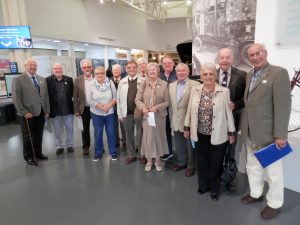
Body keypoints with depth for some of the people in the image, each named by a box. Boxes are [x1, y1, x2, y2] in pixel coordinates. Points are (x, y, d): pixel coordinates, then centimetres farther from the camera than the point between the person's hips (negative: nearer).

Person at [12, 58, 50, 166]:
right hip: (27, 114, -4)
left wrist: (47, 110, 6)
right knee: (28, 136, 9)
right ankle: (28, 156, 25)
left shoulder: (42, 79, 9)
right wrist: (24, 112, -15)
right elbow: (16, 98, -11)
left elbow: (46, 96, 10)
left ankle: (38, 153, 30)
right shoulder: (18, 79, -6)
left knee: (39, 135, 13)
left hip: (41, 113, 5)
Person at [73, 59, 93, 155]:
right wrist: (76, 110, -2)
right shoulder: (77, 80, -2)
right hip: (84, 109, 1)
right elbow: (75, 97, 0)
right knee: (85, 129, 12)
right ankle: (85, 147, 27)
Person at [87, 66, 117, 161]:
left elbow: (116, 97, -4)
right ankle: (98, 153, 26)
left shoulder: (110, 82, -4)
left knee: (111, 133, 8)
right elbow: (89, 100, -9)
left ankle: (113, 152, 23)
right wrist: (101, 107, -16)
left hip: (109, 113, 0)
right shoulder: (91, 84, -6)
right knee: (98, 134, 10)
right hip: (96, 113, 0)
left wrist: (109, 105, -18)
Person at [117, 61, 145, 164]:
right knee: (129, 135, 14)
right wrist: (119, 114, 3)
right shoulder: (122, 82, 3)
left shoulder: (143, 81, -6)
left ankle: (141, 155, 27)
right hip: (127, 113, 3)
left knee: (140, 135, 9)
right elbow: (118, 98, 5)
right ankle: (131, 155, 31)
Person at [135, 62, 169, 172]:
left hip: (159, 115, 0)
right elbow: (137, 100, 1)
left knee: (159, 137, 9)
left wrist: (157, 107, -18)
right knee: (148, 137, 6)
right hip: (146, 115, 0)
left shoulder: (164, 84, -3)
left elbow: (167, 101, -3)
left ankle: (158, 161, 27)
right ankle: (149, 161, 24)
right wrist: (143, 107, -16)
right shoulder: (143, 84, 0)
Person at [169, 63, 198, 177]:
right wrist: (171, 119, 12)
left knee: (190, 144, 10)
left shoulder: (195, 85, -12)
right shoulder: (171, 85, 8)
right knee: (178, 144, 18)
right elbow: (171, 104, 11)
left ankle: (191, 165, 29)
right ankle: (181, 162, 38)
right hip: (176, 121, 5)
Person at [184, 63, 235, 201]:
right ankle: (203, 185, 39)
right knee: (201, 161, 17)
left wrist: (231, 132, -1)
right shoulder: (195, 90, -1)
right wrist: (187, 127, 7)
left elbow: (228, 113, -4)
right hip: (200, 134, 3)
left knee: (215, 163, 13)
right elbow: (190, 110, 5)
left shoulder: (224, 91, -9)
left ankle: (214, 189, 34)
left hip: (218, 135, -2)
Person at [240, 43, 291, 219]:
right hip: (250, 133, 7)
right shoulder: (249, 75, 10)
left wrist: (280, 135, -19)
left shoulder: (279, 73, -12)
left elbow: (283, 106, -17)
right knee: (253, 167, 21)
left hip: (268, 134, -6)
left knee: (273, 171, 10)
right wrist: (244, 127, 6)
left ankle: (275, 204, 30)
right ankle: (256, 194, 41)